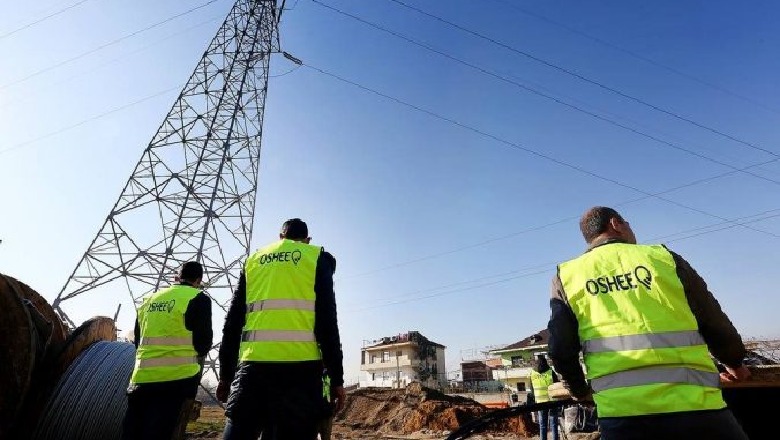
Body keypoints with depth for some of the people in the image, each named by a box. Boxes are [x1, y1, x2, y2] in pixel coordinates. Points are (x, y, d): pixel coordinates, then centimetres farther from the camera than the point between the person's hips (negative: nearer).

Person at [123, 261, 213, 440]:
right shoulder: (197, 298, -6)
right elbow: (203, 343, -8)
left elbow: (137, 341, 22)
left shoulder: (148, 300, 14)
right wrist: (197, 354, 15)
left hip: (140, 378, 6)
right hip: (174, 378, -6)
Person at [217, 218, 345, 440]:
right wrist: (336, 377, 0)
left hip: (253, 363, 3)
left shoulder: (254, 260, 19)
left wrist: (226, 373, 20)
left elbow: (233, 321, 15)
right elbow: (327, 321, -2)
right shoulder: (316, 258, 8)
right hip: (300, 365, -3)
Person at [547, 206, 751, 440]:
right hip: (691, 401, 0)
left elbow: (560, 349, 1)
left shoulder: (566, 276, 5)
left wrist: (579, 389, 20)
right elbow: (716, 325, 10)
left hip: (619, 409, 0)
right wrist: (734, 362, 32)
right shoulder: (662, 257, 5)